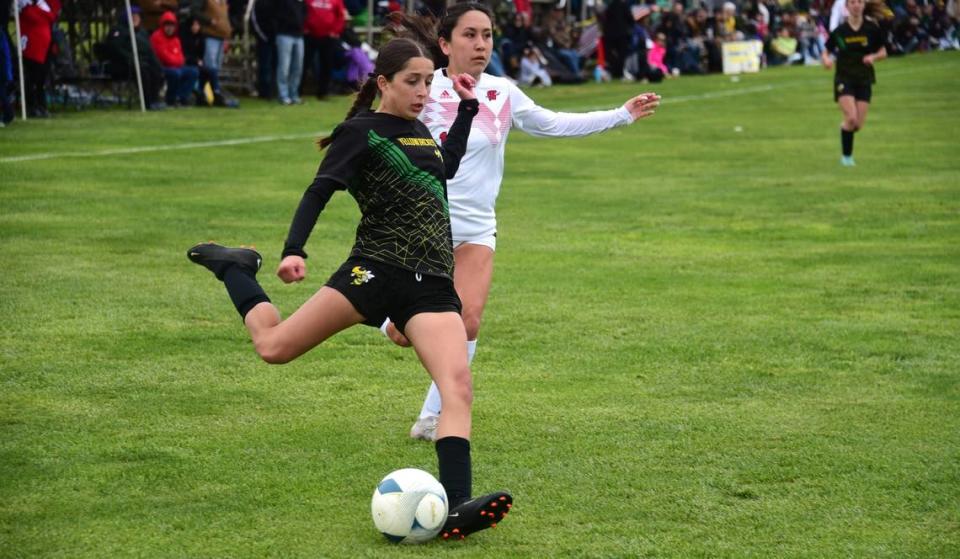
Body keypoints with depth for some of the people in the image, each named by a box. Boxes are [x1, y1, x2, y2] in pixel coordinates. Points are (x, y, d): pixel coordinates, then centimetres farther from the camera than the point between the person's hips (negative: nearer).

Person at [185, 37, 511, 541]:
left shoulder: (418, 129, 20)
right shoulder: (361, 132, -1)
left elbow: (445, 169, 41)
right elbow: (319, 191, -11)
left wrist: (468, 108, 36)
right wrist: (293, 250, -26)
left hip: (432, 285, 5)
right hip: (376, 269, -5)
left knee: (458, 384, -17)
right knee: (274, 346, -4)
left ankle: (456, 507, -25)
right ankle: (234, 269, 26)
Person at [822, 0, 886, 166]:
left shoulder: (872, 29, -1)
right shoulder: (839, 31, -5)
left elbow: (883, 52, 7)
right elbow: (827, 52, 4)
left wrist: (874, 57, -15)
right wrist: (826, 60, -19)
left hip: (864, 80, 2)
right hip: (844, 79, -2)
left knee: (859, 123, -3)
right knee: (851, 118, -18)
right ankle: (846, 156, 2)